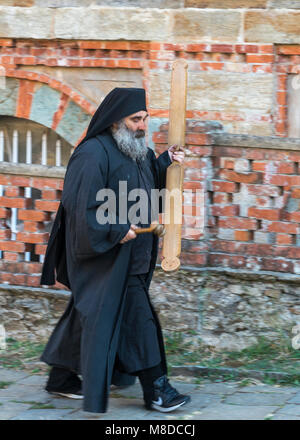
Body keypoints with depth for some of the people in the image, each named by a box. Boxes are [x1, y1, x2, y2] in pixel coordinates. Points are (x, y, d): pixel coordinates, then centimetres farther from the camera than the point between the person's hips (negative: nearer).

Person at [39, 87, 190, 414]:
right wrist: (116, 230, -24)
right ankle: (155, 389, -4)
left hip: (130, 252, 9)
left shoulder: (138, 151, 11)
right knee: (137, 316, -9)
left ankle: (62, 378, 26)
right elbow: (80, 205, -23)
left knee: (87, 314, 16)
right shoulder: (93, 154, -18)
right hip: (106, 253, -9)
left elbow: (150, 185, 22)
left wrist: (165, 162, 6)